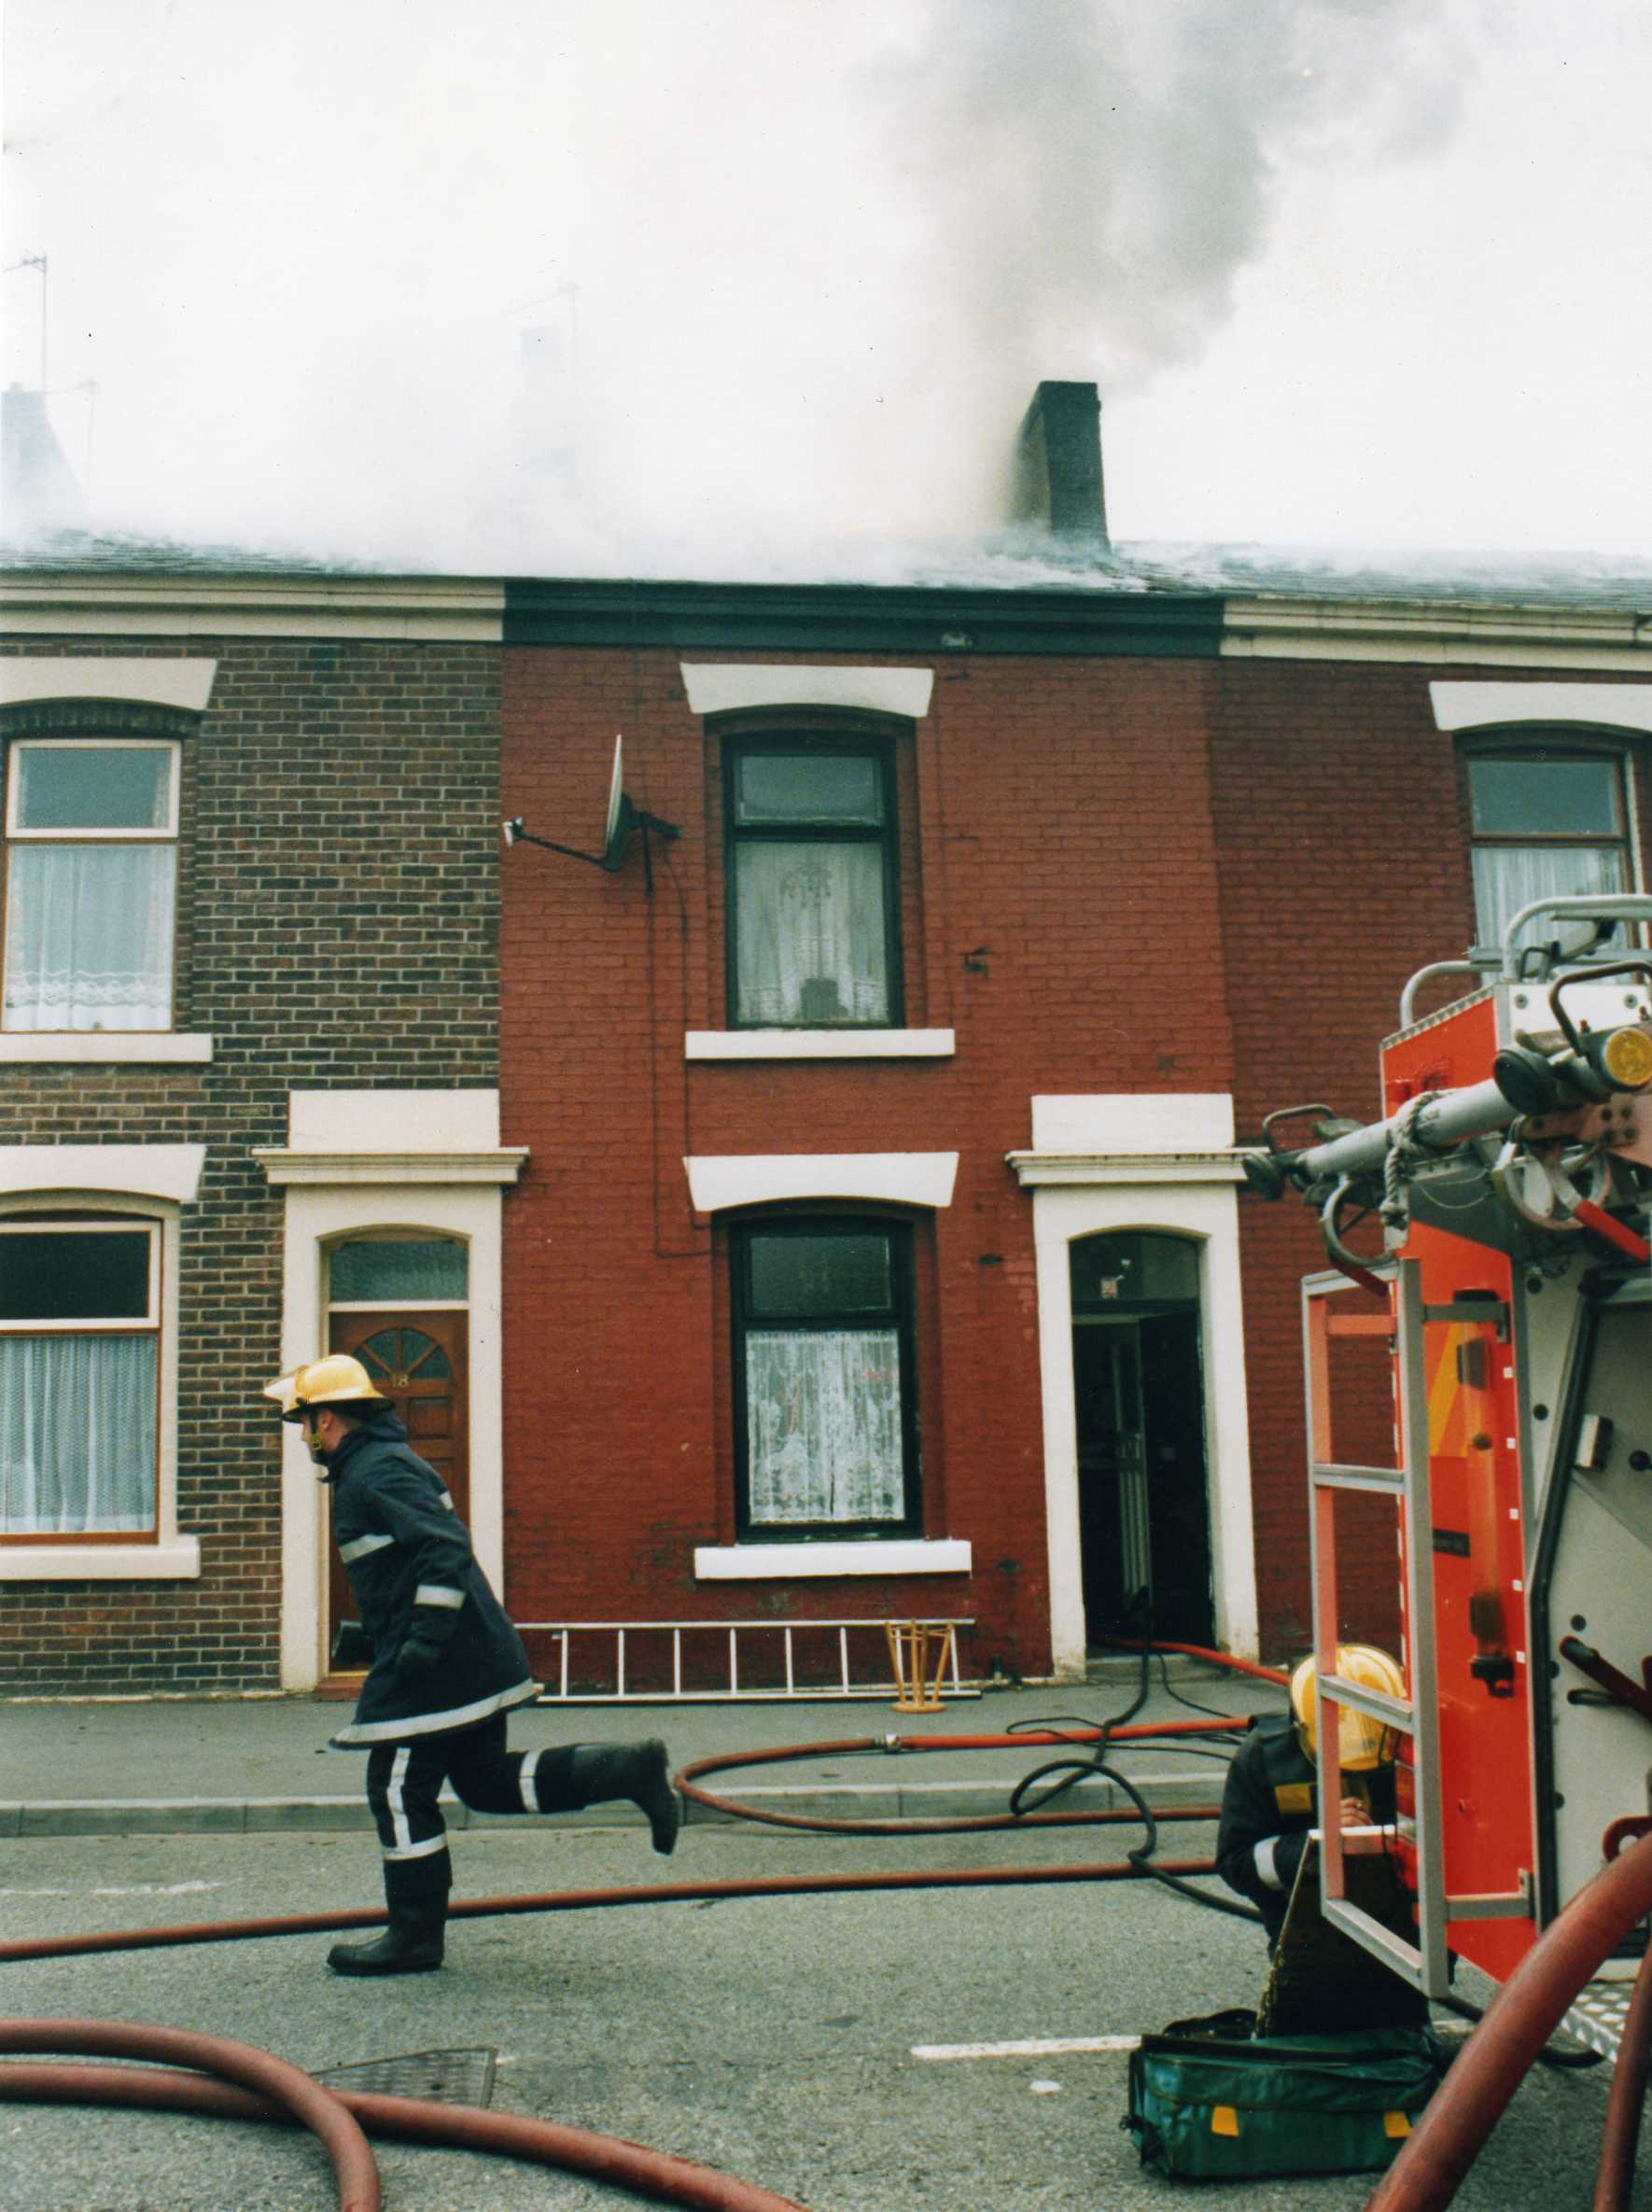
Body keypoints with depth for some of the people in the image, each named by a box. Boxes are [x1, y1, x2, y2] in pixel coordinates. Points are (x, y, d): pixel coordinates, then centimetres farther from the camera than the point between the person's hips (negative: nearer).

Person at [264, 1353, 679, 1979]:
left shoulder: (375, 1475, -14)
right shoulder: (388, 1460, 18)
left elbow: (446, 1549, -25)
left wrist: (425, 1639, -25)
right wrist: (383, 1634, 27)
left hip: (433, 1669, -10)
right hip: (476, 1658, 10)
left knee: (400, 1793, 1)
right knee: (487, 1781, 14)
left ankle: (415, 1936, 11)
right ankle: (632, 1770, 8)